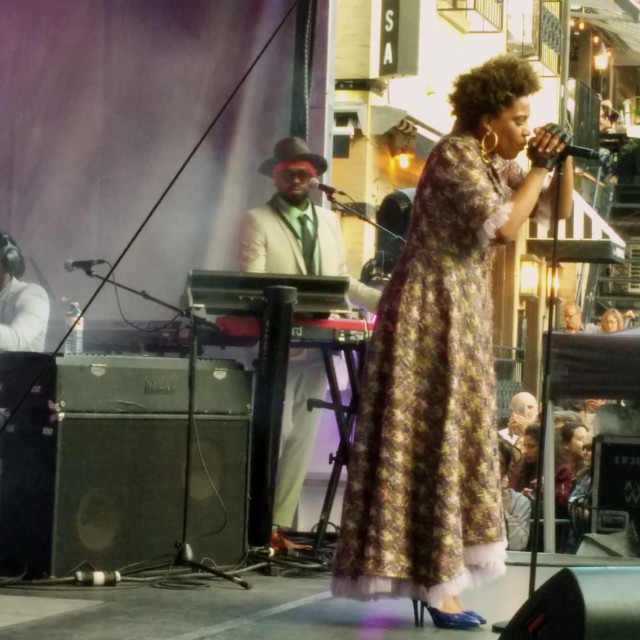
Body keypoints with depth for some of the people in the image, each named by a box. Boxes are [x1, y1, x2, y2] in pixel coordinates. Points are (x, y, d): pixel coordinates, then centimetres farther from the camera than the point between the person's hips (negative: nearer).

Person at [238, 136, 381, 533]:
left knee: (301, 442, 4)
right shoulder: (257, 221, -1)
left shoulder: (330, 221, 15)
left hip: (317, 349, 5)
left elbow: (343, 281, 18)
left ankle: (280, 525, 8)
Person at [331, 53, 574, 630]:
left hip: (462, 317, 10)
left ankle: (437, 579, 15)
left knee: (454, 441, 10)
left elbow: (558, 209, 17)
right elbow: (504, 225, -26)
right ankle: (435, 584, -5)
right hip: (429, 311, -10)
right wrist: (538, 167, -16)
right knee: (430, 441, -7)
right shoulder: (456, 156, -16)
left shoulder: (496, 163, 10)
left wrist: (561, 162, 1)